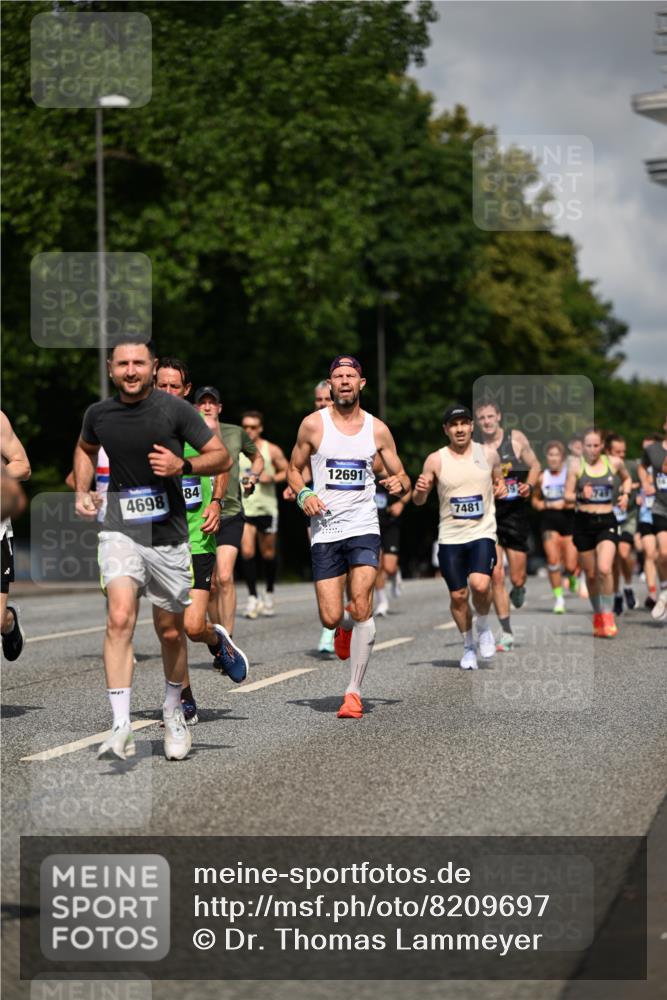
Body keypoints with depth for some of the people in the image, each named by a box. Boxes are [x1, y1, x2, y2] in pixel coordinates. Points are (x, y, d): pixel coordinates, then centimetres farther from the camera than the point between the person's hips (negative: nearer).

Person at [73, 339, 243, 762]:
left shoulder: (175, 409, -8)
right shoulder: (98, 414, 1)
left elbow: (222, 457, -2)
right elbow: (85, 449, 25)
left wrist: (182, 466, -19)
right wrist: (82, 491, 11)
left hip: (168, 535, 0)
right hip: (120, 531, 1)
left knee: (170, 632, 11)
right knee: (120, 619, -20)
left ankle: (174, 713, 37)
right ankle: (121, 728, -23)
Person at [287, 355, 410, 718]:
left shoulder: (377, 429, 6)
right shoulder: (313, 424, 3)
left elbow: (401, 477, 14)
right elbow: (294, 468, 13)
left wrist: (399, 484, -10)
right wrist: (303, 494, -7)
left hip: (364, 527, 0)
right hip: (325, 530, 0)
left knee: (361, 606, -16)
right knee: (330, 617, -4)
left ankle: (354, 692, -6)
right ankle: (343, 631, 36)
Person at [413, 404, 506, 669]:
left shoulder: (489, 455, 2)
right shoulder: (436, 460, -2)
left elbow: (499, 481, 22)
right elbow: (418, 501, 2)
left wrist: (502, 488, 0)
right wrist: (420, 490, -20)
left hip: (482, 533, -1)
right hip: (450, 537, 1)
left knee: (480, 585, -22)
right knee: (458, 595, 4)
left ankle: (484, 627, 7)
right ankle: (468, 646, 26)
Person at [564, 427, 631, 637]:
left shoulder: (614, 462, 4)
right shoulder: (576, 465, -2)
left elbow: (626, 478, 25)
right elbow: (567, 495, -3)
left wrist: (625, 494, 7)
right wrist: (580, 495, -23)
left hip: (607, 522, 0)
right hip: (583, 522, 0)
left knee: (604, 569, -19)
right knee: (590, 574, 8)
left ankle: (608, 618, -9)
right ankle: (597, 616, 26)